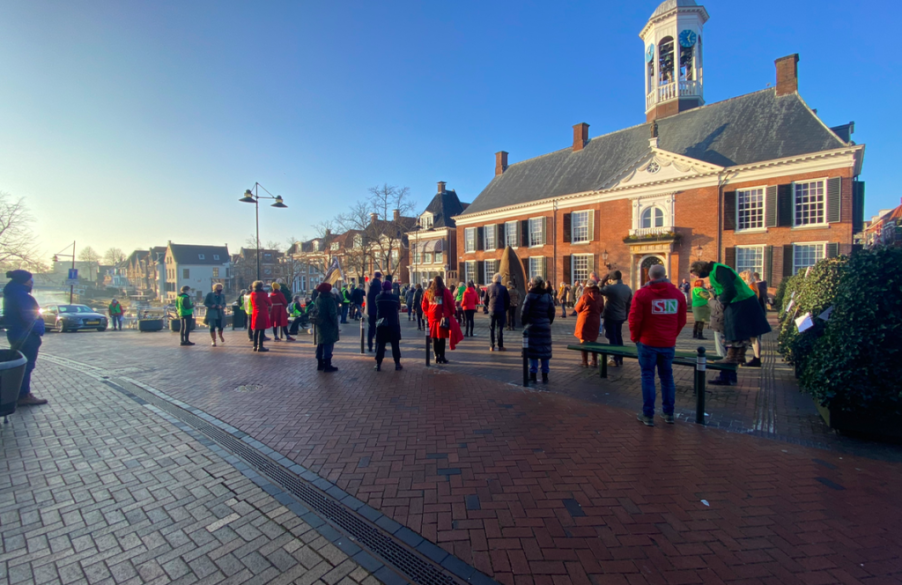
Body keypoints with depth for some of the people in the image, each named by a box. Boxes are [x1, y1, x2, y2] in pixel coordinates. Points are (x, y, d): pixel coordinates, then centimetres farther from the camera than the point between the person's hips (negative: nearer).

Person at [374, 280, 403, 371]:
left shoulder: (378, 297, -2)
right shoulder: (395, 297, -7)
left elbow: (377, 308, 10)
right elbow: (399, 308, 6)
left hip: (381, 324, 1)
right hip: (393, 324, -1)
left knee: (380, 344, 6)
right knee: (395, 345, 8)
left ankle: (378, 364, 7)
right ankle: (397, 364, 11)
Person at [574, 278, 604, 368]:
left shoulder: (585, 297, -16)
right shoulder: (600, 297, -4)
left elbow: (577, 309, -5)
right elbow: (601, 309, 9)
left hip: (584, 321, -4)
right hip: (595, 322, 4)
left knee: (583, 341, 6)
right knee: (593, 341, 17)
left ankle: (585, 362, 9)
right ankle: (594, 362, 22)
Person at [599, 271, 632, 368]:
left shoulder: (610, 287, -18)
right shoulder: (628, 289, 5)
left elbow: (599, 290, -6)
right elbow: (629, 304, 11)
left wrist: (604, 281, 2)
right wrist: (626, 315, 19)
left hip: (610, 316, -7)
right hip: (621, 317, 7)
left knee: (612, 338, 0)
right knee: (618, 337, 16)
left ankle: (615, 359, 2)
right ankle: (620, 358, 23)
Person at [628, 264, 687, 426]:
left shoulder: (642, 293, -9)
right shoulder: (678, 294, 3)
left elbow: (634, 319, -10)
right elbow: (682, 320, 8)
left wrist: (635, 337, 4)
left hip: (648, 342, -3)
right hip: (669, 343, 3)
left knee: (648, 377, 4)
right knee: (667, 377, 14)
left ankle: (648, 415, 7)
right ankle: (669, 414, 21)